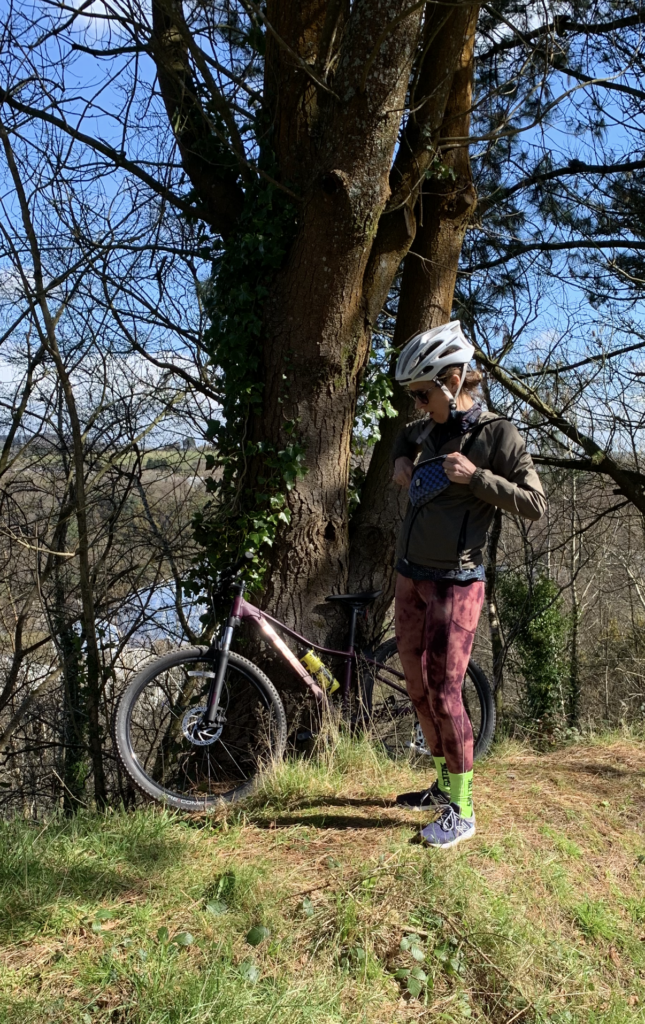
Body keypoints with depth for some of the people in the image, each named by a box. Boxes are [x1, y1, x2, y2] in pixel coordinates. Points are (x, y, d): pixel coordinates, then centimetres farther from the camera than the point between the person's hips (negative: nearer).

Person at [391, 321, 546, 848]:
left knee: (444, 692, -6)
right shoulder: (432, 428, 8)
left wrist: (475, 476, -21)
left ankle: (462, 810, 10)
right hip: (411, 577, 7)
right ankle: (443, 785, 30)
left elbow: (536, 504, -12)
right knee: (418, 687, 13)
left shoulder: (498, 433, -10)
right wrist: (402, 461, 11)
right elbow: (405, 436, 32)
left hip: (455, 583, -7)